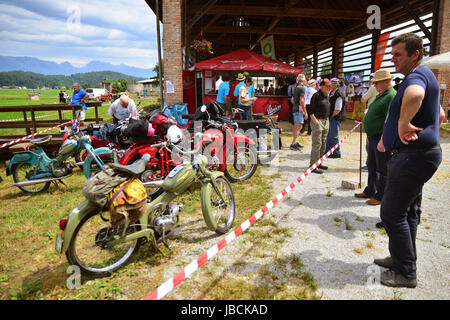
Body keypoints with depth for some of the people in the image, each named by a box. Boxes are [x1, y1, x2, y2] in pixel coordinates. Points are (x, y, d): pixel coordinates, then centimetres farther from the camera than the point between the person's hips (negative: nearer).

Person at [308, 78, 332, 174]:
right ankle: (313, 166, -3)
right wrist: (315, 122, -19)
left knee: (323, 144, 13)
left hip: (326, 121, 9)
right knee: (316, 144, -9)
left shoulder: (326, 96, 16)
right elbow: (311, 111, -14)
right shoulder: (316, 95, -10)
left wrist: (327, 121, 16)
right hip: (317, 120, -9)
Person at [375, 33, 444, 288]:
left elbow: (415, 95, -44)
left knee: (392, 213, -5)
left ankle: (406, 273, 8)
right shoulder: (424, 76, 19)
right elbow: (440, 115, 29)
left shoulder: (417, 75, -15)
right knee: (407, 211, 18)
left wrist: (403, 124, -30)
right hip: (416, 154, 11)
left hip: (413, 156, -11)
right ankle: (402, 259, 32)